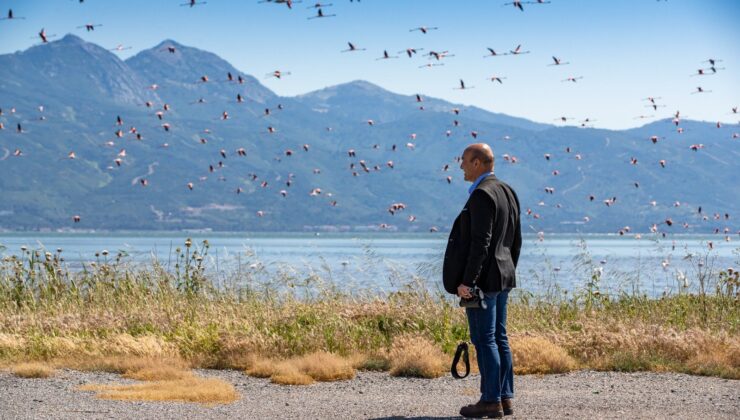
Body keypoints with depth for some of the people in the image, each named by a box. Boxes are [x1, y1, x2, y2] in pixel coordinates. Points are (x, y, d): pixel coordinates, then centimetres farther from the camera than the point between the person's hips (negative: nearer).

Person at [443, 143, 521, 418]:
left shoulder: (482, 195, -16)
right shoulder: (506, 192, 12)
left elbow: (480, 243, -22)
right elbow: (516, 240, 16)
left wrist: (466, 281, -21)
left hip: (482, 280, -10)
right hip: (503, 277, 10)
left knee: (484, 340, -5)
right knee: (499, 338, 12)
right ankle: (505, 398, 15)